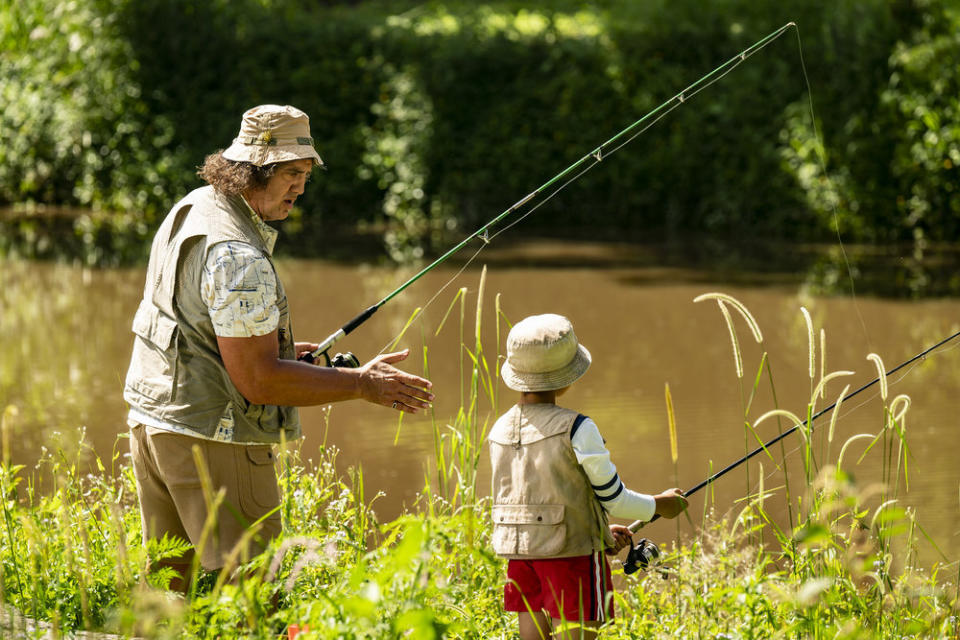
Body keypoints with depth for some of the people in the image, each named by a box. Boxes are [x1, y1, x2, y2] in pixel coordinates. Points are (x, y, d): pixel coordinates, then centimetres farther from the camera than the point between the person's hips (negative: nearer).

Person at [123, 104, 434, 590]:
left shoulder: (192, 208, 10)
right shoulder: (237, 257, -22)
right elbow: (258, 382, -23)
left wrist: (277, 350, 20)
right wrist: (362, 384, -17)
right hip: (213, 440, -10)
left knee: (166, 586, 15)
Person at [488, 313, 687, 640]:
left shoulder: (499, 431, 5)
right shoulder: (576, 430, -14)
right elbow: (613, 499, -7)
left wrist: (603, 532, 18)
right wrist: (659, 505, 13)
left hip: (520, 552, 6)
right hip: (572, 553, -6)